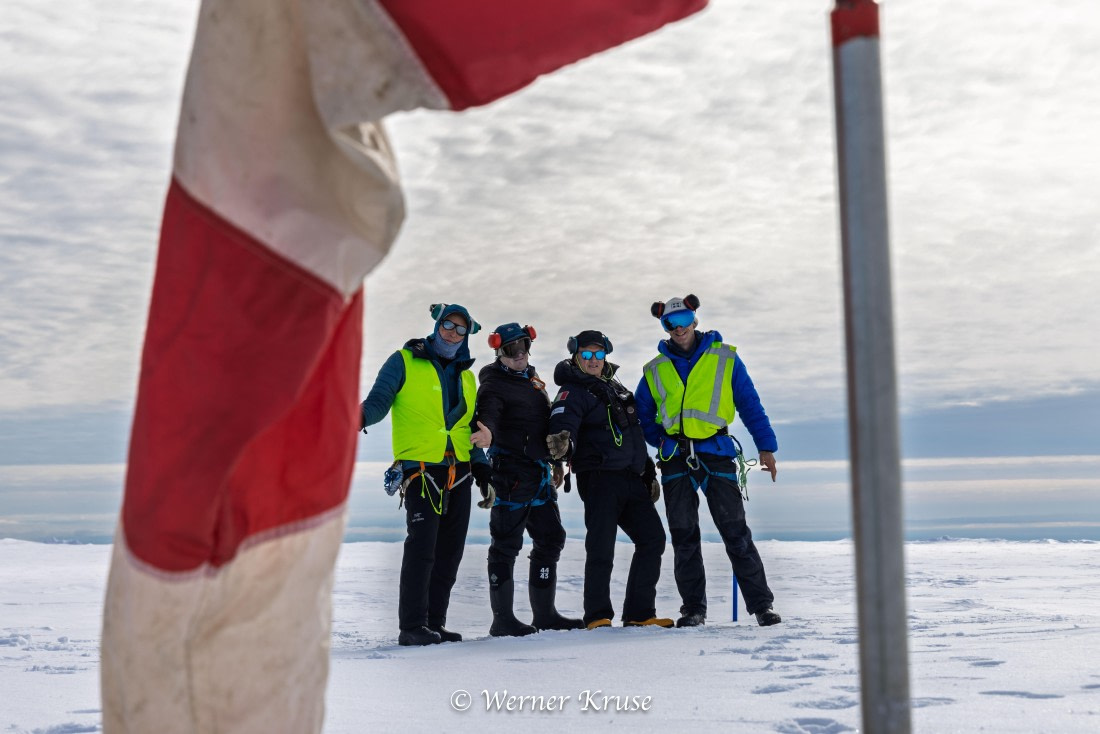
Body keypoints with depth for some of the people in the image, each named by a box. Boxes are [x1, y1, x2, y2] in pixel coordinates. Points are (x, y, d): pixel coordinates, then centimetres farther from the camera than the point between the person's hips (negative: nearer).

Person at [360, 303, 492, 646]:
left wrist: (480, 464, 12)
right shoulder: (405, 361, 3)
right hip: (420, 467, -6)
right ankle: (412, 626, -5)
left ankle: (434, 622, 16)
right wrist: (363, 416, -27)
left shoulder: (466, 377, 20)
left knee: (450, 550, 7)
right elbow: (379, 399, -5)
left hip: (459, 472, 6)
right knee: (422, 547, -13)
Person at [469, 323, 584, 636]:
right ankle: (502, 618, 1)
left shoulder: (534, 381, 20)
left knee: (550, 538, 12)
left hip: (539, 473, 9)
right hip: (510, 472, -9)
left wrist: (556, 462, 29)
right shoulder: (494, 384, -5)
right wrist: (487, 433, -47)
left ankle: (544, 613, 22)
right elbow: (487, 412, -26)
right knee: (506, 543, -5)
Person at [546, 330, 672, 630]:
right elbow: (563, 421, -21)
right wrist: (562, 441, -44)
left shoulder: (616, 388, 22)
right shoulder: (574, 391, -1)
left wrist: (649, 474, 27)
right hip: (599, 478, -7)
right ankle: (597, 616, 4)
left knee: (653, 538, 5)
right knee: (601, 548, -8)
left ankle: (639, 613, 12)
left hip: (632, 479, 8)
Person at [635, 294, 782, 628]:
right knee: (684, 538, 4)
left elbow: (750, 404, 7)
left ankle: (761, 604, 4)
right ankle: (693, 608, 13)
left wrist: (766, 446, 2)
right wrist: (666, 443, 10)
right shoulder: (655, 370, 12)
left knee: (736, 533, -4)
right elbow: (643, 416, 21)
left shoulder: (725, 358, 6)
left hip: (716, 453, -2)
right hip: (675, 461, 3)